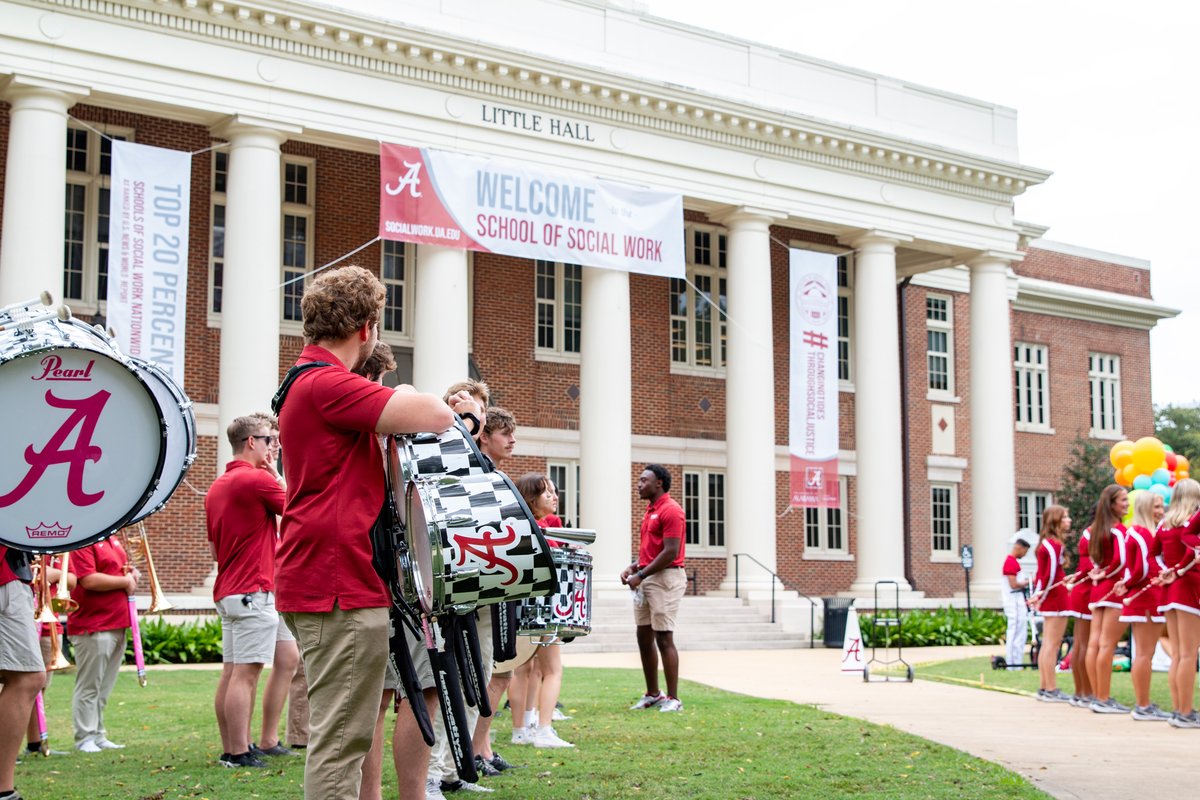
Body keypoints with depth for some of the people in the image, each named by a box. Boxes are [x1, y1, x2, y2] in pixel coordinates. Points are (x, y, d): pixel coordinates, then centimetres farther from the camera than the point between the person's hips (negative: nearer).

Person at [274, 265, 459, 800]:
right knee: (340, 737, -7)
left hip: (318, 581, 11)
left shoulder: (305, 383, 19)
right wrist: (407, 397, 1)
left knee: (338, 733, 18)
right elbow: (436, 417, -22)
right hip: (340, 583, -11)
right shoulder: (328, 384, -16)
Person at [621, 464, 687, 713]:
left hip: (665, 578, -10)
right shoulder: (650, 510, 17)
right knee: (644, 638, 10)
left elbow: (671, 552, -19)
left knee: (663, 638, -8)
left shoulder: (670, 510, -12)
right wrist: (634, 567, 8)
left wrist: (641, 575, -17)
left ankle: (673, 699, -4)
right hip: (646, 580, 10)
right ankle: (652, 694, 18)